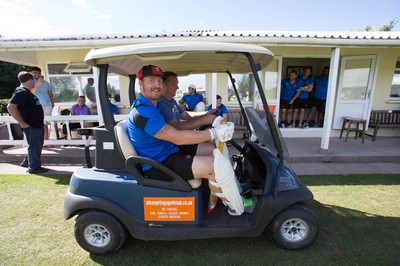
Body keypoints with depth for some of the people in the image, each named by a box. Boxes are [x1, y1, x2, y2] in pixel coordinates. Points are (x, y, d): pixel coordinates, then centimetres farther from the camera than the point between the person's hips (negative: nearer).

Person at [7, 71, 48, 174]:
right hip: (31, 126, -10)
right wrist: (22, 123, -25)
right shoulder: (21, 92, -19)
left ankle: (26, 161, 36)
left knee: (37, 145, 21)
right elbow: (11, 107, -29)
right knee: (34, 146, 1)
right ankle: (34, 167, 13)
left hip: (38, 124, 10)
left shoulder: (27, 92, 13)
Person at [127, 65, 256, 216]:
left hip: (170, 150, 10)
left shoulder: (154, 104, 11)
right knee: (215, 166, -22)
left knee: (216, 150, 6)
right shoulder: (141, 111, -23)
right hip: (158, 164, -10)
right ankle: (237, 208, 4)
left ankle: (235, 193, 15)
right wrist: (214, 133, -26)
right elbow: (177, 138, -28)